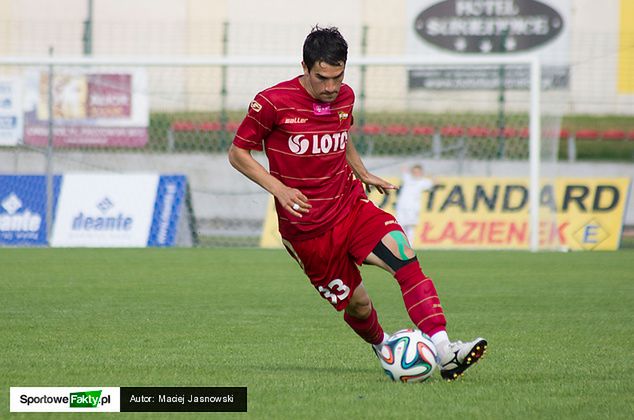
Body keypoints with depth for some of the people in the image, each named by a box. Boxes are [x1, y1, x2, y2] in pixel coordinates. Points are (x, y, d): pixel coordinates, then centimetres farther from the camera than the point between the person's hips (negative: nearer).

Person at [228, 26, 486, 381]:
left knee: (404, 256, -22)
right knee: (356, 303, 2)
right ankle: (381, 345, 39)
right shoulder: (273, 103, -13)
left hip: (351, 208, 4)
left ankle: (445, 352, -31)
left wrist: (363, 173, 10)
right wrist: (278, 188, -18)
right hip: (307, 229, -4)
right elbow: (238, 154, -5)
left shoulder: (345, 97, 4)